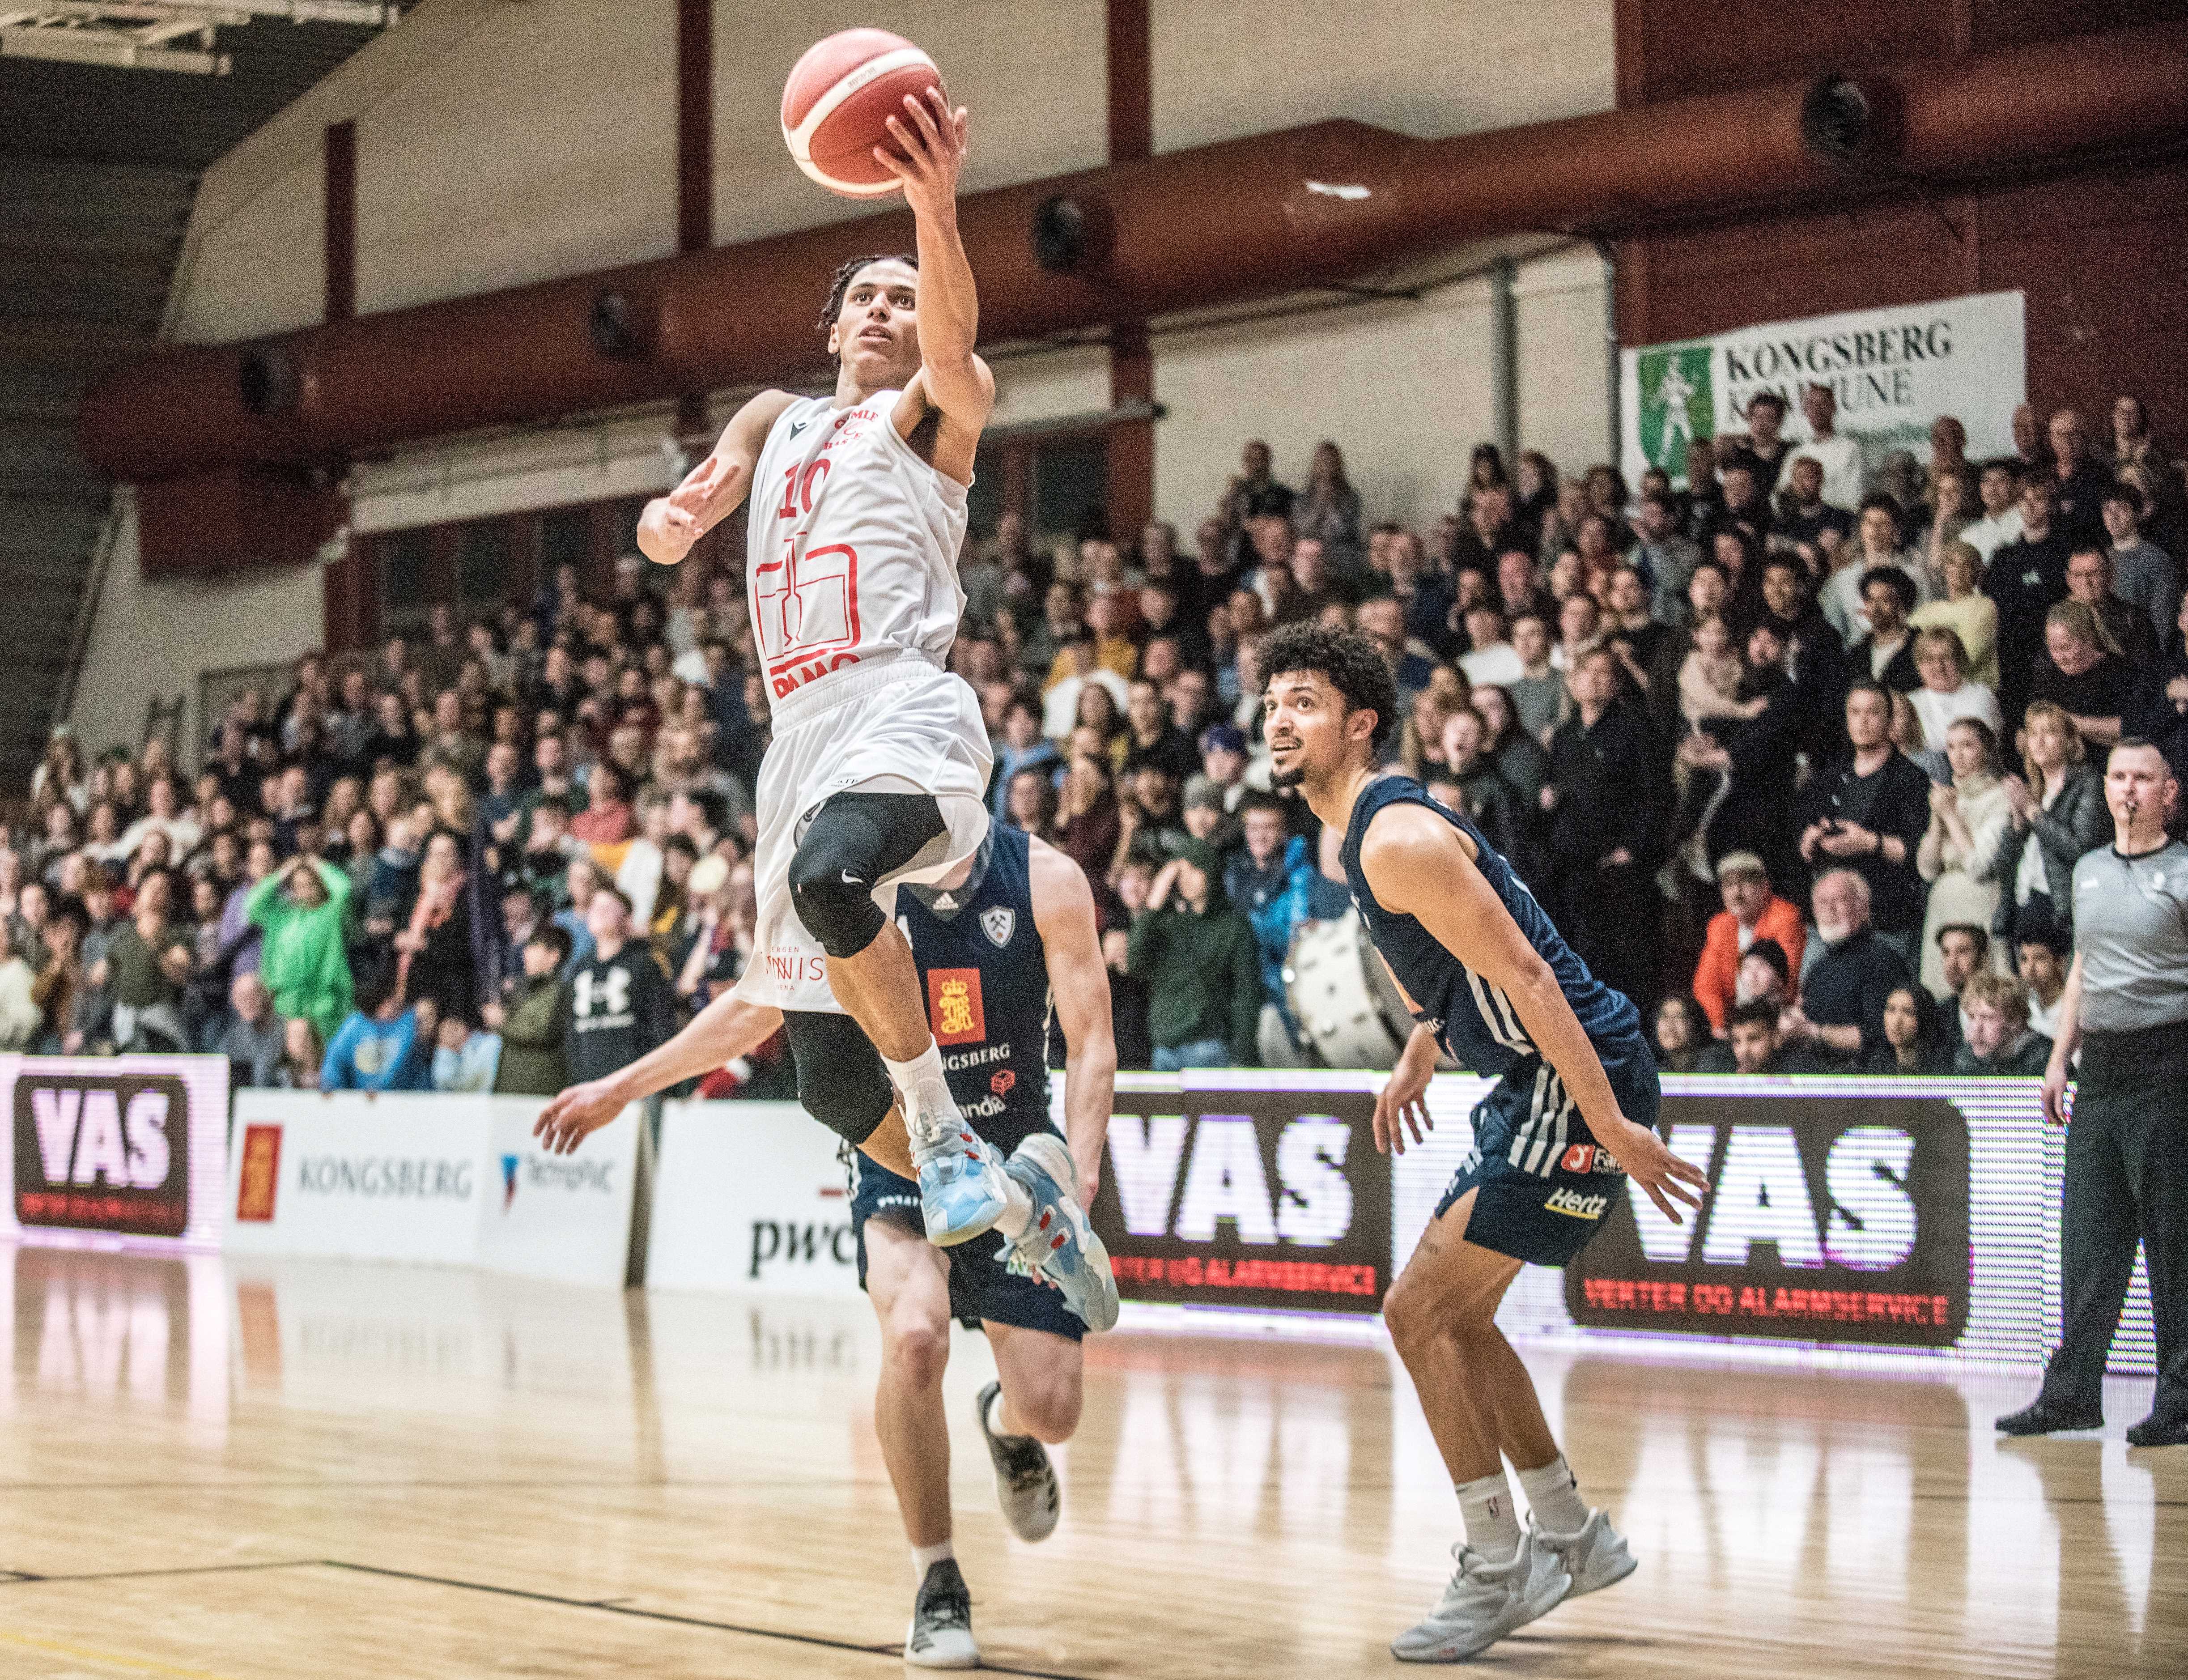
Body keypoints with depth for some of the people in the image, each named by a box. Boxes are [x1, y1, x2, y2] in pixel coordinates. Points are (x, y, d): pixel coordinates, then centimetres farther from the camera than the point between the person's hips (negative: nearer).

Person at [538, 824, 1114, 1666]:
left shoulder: (1045, 879, -12)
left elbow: (1091, 1042, -9)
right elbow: (756, 1006, 6)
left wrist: (1079, 1169, -24)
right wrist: (622, 1087, 10)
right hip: (899, 1160, 0)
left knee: (1050, 1410, -6)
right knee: (914, 1335, -30)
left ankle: (1005, 1422, 37)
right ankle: (938, 1588, -12)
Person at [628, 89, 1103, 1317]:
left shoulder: (931, 411, 10)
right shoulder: (777, 422, 27)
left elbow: (953, 340, -14)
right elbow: (670, 534, 14)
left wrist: (936, 207, -33)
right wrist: (674, 519, -12)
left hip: (905, 709, -6)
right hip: (802, 739, 7)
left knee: (831, 877, -40)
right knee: (833, 1088, 4)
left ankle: (948, 1132, -24)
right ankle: (1020, 1204, 25)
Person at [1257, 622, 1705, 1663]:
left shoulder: (1397, 839, -19)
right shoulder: (1362, 833, 13)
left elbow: (1525, 975, -23)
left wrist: (1611, 1125, -25)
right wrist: (1417, 1059, 31)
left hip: (1582, 1079, -11)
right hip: (1535, 1087, 11)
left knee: (1423, 1312, -10)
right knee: (1451, 1315, 16)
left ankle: (1498, 1571, -3)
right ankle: (1571, 1536, 26)